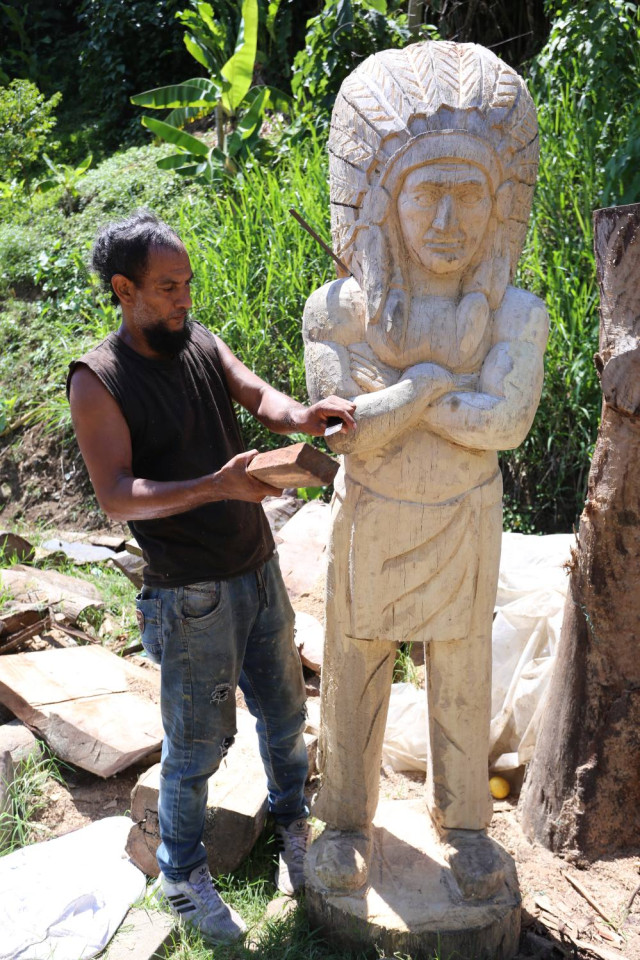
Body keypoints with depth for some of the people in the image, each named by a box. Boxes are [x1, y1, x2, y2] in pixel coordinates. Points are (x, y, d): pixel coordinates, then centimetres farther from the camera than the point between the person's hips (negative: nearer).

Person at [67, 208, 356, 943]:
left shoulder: (203, 345, 4)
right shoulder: (98, 381, -13)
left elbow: (259, 396, -9)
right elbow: (117, 498, -22)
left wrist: (300, 416, -32)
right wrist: (216, 485, -35)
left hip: (259, 570, 6)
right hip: (190, 595, -5)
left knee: (282, 710, 20)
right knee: (197, 741, 9)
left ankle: (290, 822, 47)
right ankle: (181, 874, 34)